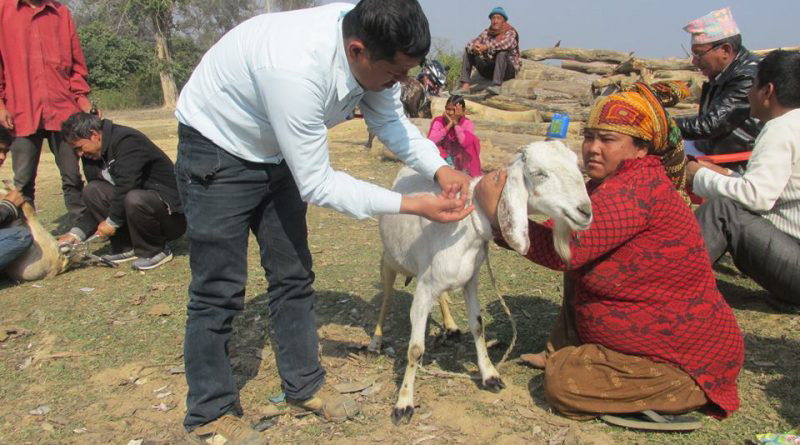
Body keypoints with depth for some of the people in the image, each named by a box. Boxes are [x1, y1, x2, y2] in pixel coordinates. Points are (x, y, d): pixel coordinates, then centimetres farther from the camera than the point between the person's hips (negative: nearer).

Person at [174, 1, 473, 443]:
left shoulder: (370, 42, -17)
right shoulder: (295, 67, -40)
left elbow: (390, 119, 0)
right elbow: (316, 184, -32)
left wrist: (441, 169, -16)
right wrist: (412, 205, -30)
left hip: (275, 153, 8)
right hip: (217, 149, -7)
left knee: (293, 274, 10)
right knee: (219, 289, -3)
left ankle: (303, 386, 26)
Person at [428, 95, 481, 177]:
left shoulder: (467, 124, -9)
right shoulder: (438, 121, -9)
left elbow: (465, 142, -29)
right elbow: (431, 141, -26)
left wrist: (456, 124, -24)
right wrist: (448, 125, -25)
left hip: (460, 160, 0)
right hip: (442, 157, 0)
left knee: (473, 140, -23)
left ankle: (473, 174, -15)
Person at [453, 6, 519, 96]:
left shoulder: (510, 32, -7)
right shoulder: (486, 32, 9)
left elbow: (506, 43, -32)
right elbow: (470, 44, -2)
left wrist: (486, 47, -42)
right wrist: (474, 48, -27)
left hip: (508, 70, -5)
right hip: (489, 70, 5)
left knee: (502, 53, -34)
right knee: (467, 52, -1)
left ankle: (496, 86, -45)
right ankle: (465, 86, -16)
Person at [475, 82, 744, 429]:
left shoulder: (637, 187, -26)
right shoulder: (605, 186, 6)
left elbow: (562, 248, -31)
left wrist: (495, 210, -22)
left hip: (685, 358, -10)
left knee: (562, 382, -12)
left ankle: (685, 397, -2)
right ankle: (566, 351, 13)